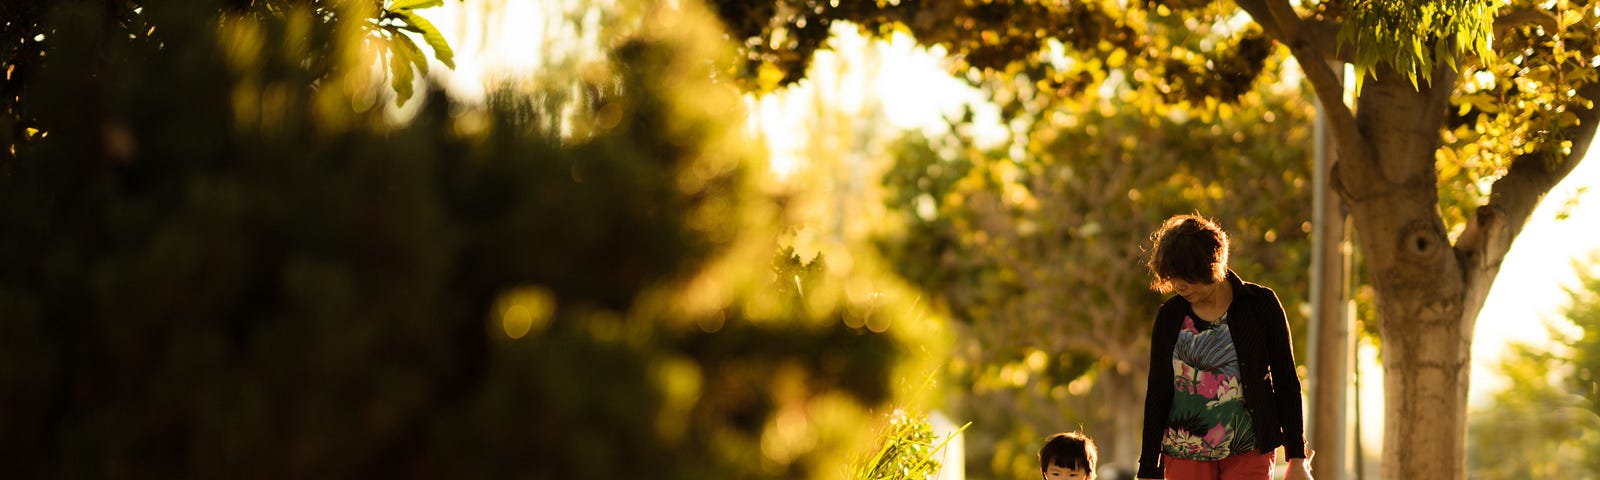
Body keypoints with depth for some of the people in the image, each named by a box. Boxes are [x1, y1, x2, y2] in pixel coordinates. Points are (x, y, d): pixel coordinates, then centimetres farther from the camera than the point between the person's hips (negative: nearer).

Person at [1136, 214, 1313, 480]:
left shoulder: (1260, 304, -1)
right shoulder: (1170, 315, 5)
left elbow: (1286, 383, 2)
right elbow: (1157, 393, 7)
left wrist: (1297, 459, 0)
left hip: (1248, 455, -2)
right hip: (1185, 456, 2)